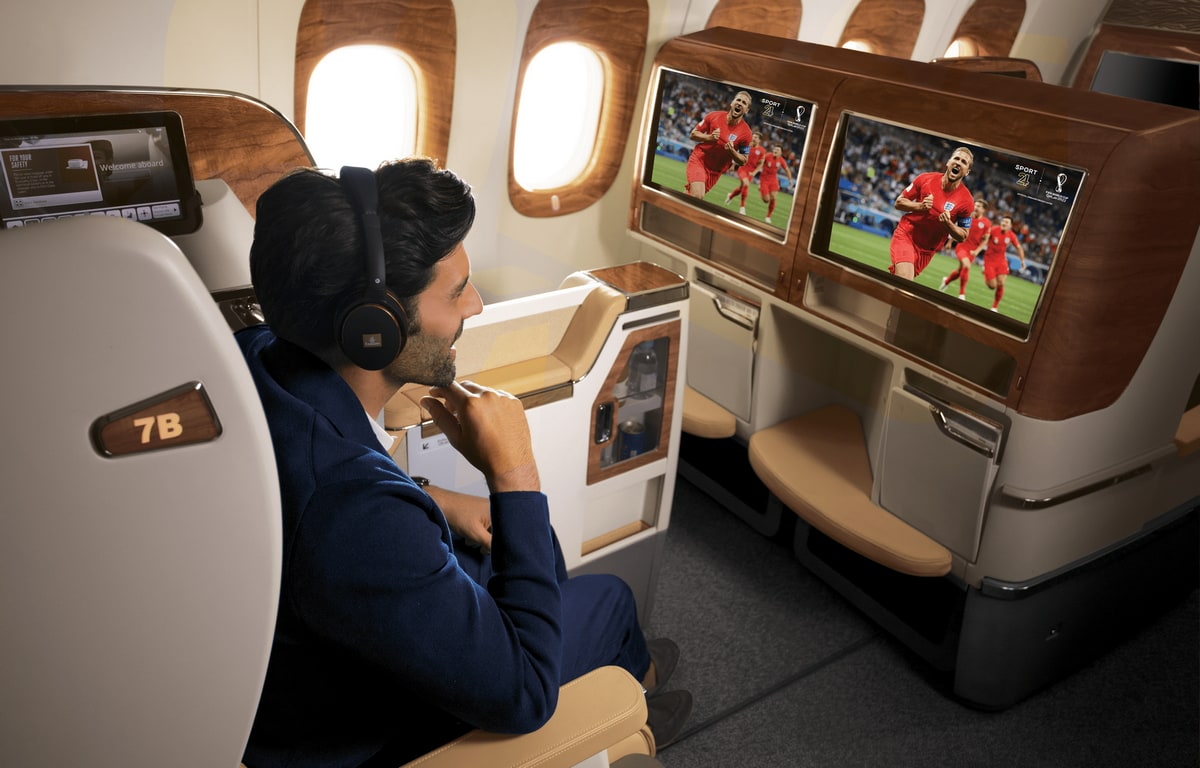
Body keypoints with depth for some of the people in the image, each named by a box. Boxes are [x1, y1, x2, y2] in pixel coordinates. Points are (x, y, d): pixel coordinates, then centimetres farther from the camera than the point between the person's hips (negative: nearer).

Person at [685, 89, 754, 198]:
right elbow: (693, 134, 1)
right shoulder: (713, 116, -8)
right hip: (698, 160, -2)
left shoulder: (746, 133, -11)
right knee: (697, 196, -24)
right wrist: (709, 137, -19)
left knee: (696, 195, 10)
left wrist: (732, 151, -24)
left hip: (715, 170, 2)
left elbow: (743, 161, -2)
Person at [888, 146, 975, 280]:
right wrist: (920, 206, -18)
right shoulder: (925, 179, -7)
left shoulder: (966, 201, -9)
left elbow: (962, 237, -1)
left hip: (927, 250, 2)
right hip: (905, 235, -2)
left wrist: (948, 224, -22)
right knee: (903, 283, -24)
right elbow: (898, 202, 1)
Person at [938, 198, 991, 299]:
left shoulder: (987, 223, -5)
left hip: (972, 250, 2)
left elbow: (985, 240, -1)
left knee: (960, 270, 12)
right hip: (961, 246, -2)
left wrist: (976, 251, -11)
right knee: (966, 266, -25)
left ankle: (946, 281, 45)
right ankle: (962, 294, -15)